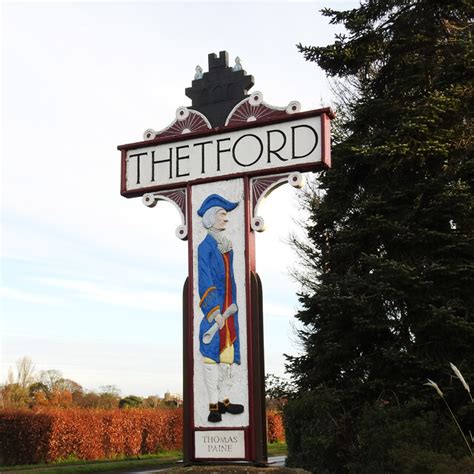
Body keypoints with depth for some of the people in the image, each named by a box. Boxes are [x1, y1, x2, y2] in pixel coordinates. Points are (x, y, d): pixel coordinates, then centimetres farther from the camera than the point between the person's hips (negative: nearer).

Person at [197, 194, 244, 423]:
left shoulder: (227, 246, 13)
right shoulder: (205, 247, -9)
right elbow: (205, 283, -13)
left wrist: (232, 306, 5)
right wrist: (215, 313, -17)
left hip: (228, 308, 7)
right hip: (213, 307, -7)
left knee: (228, 352, 10)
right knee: (212, 353, -3)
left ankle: (224, 400, 19)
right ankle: (213, 405, 2)